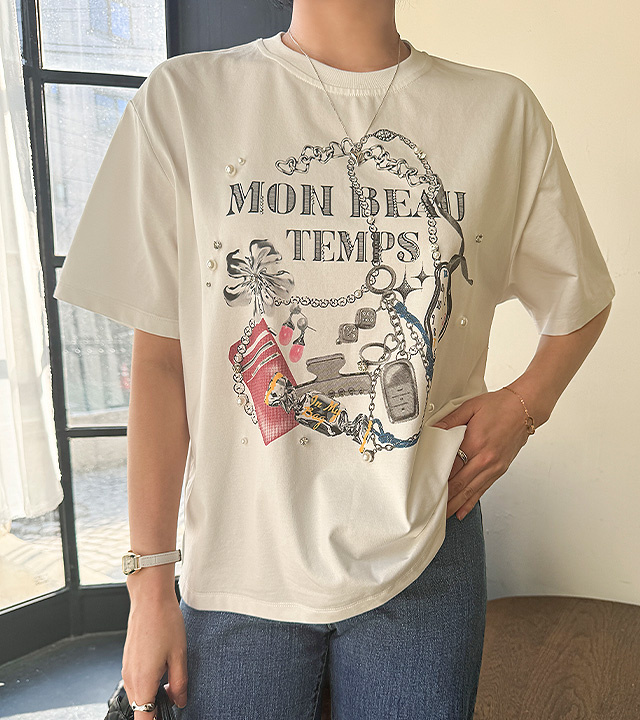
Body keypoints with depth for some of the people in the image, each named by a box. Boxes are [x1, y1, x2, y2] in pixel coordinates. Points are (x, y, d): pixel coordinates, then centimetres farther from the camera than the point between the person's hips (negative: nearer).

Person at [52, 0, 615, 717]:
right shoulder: (182, 98, -4)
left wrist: (523, 405, -6)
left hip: (425, 558, 2)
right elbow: (160, 358, -4)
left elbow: (582, 301, 13)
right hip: (241, 567, 0)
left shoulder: (503, 112, 1)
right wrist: (150, 587, -2)